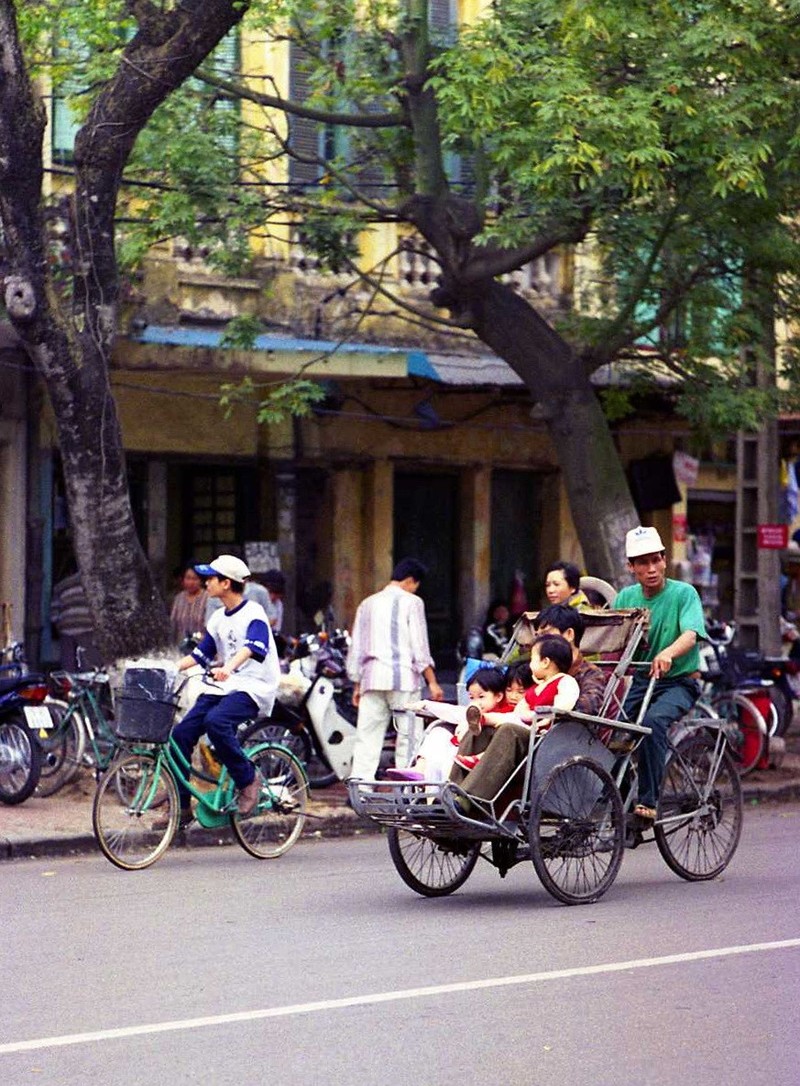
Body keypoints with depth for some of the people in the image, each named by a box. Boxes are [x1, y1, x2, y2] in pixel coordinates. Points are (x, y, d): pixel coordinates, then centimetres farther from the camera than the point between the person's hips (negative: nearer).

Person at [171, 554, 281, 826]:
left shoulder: (253, 613, -9)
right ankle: (181, 807, -2)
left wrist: (228, 667, -45)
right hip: (224, 686, 8)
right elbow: (202, 653, 20)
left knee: (216, 721, -35)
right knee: (181, 733, -8)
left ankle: (248, 780, -16)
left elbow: (253, 647, -28)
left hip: (253, 687, -8)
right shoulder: (218, 618, 15)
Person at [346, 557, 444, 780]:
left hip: (372, 678, 5)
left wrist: (356, 685, 22)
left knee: (367, 736, 1)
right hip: (403, 677, -5)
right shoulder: (411, 602, 0)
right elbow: (419, 647, -7)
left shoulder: (368, 604, 17)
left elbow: (356, 649, 18)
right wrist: (432, 682, -4)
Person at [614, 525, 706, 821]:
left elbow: (690, 634, -23)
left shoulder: (684, 593, -7)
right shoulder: (626, 597, 7)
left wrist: (668, 654, -45)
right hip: (640, 680, 4)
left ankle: (648, 800, -28)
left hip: (679, 682, -4)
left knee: (652, 721, -34)